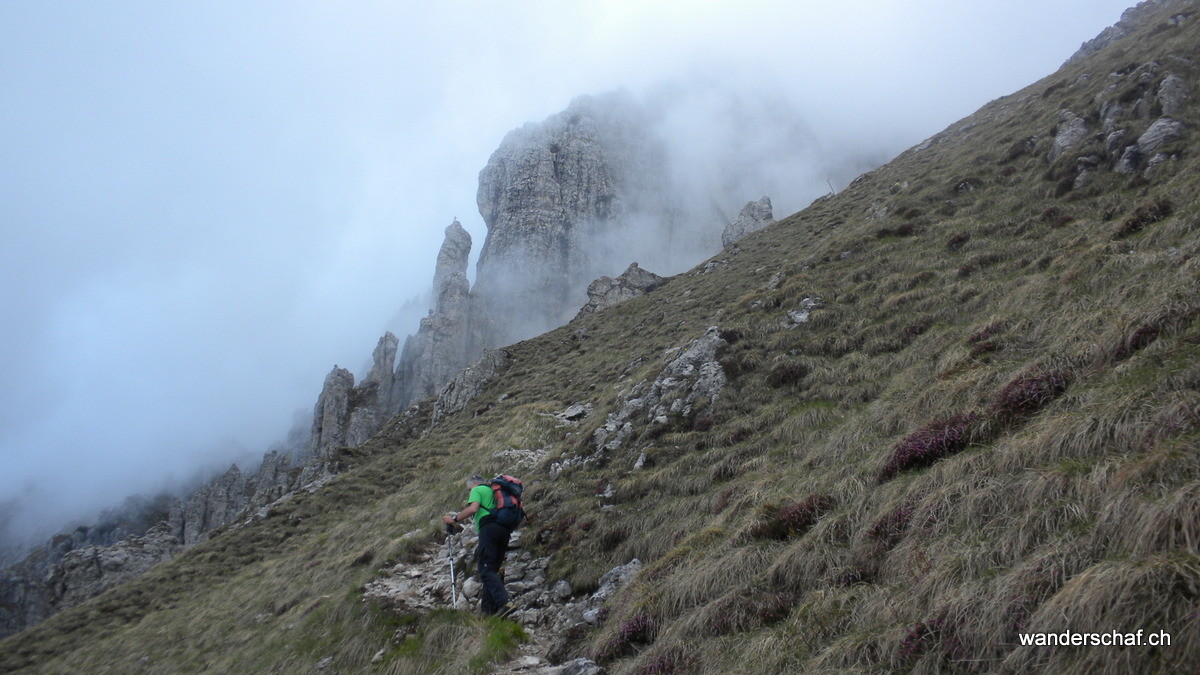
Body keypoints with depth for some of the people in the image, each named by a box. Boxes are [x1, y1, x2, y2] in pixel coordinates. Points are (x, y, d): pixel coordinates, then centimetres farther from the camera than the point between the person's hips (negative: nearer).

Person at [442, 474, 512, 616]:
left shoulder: (477, 490, 11)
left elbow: (473, 509, -8)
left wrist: (454, 519, 0)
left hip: (489, 527, -8)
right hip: (505, 530, 8)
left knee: (486, 570, -14)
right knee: (492, 570, 9)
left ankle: (504, 602, -31)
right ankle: (488, 609, 2)